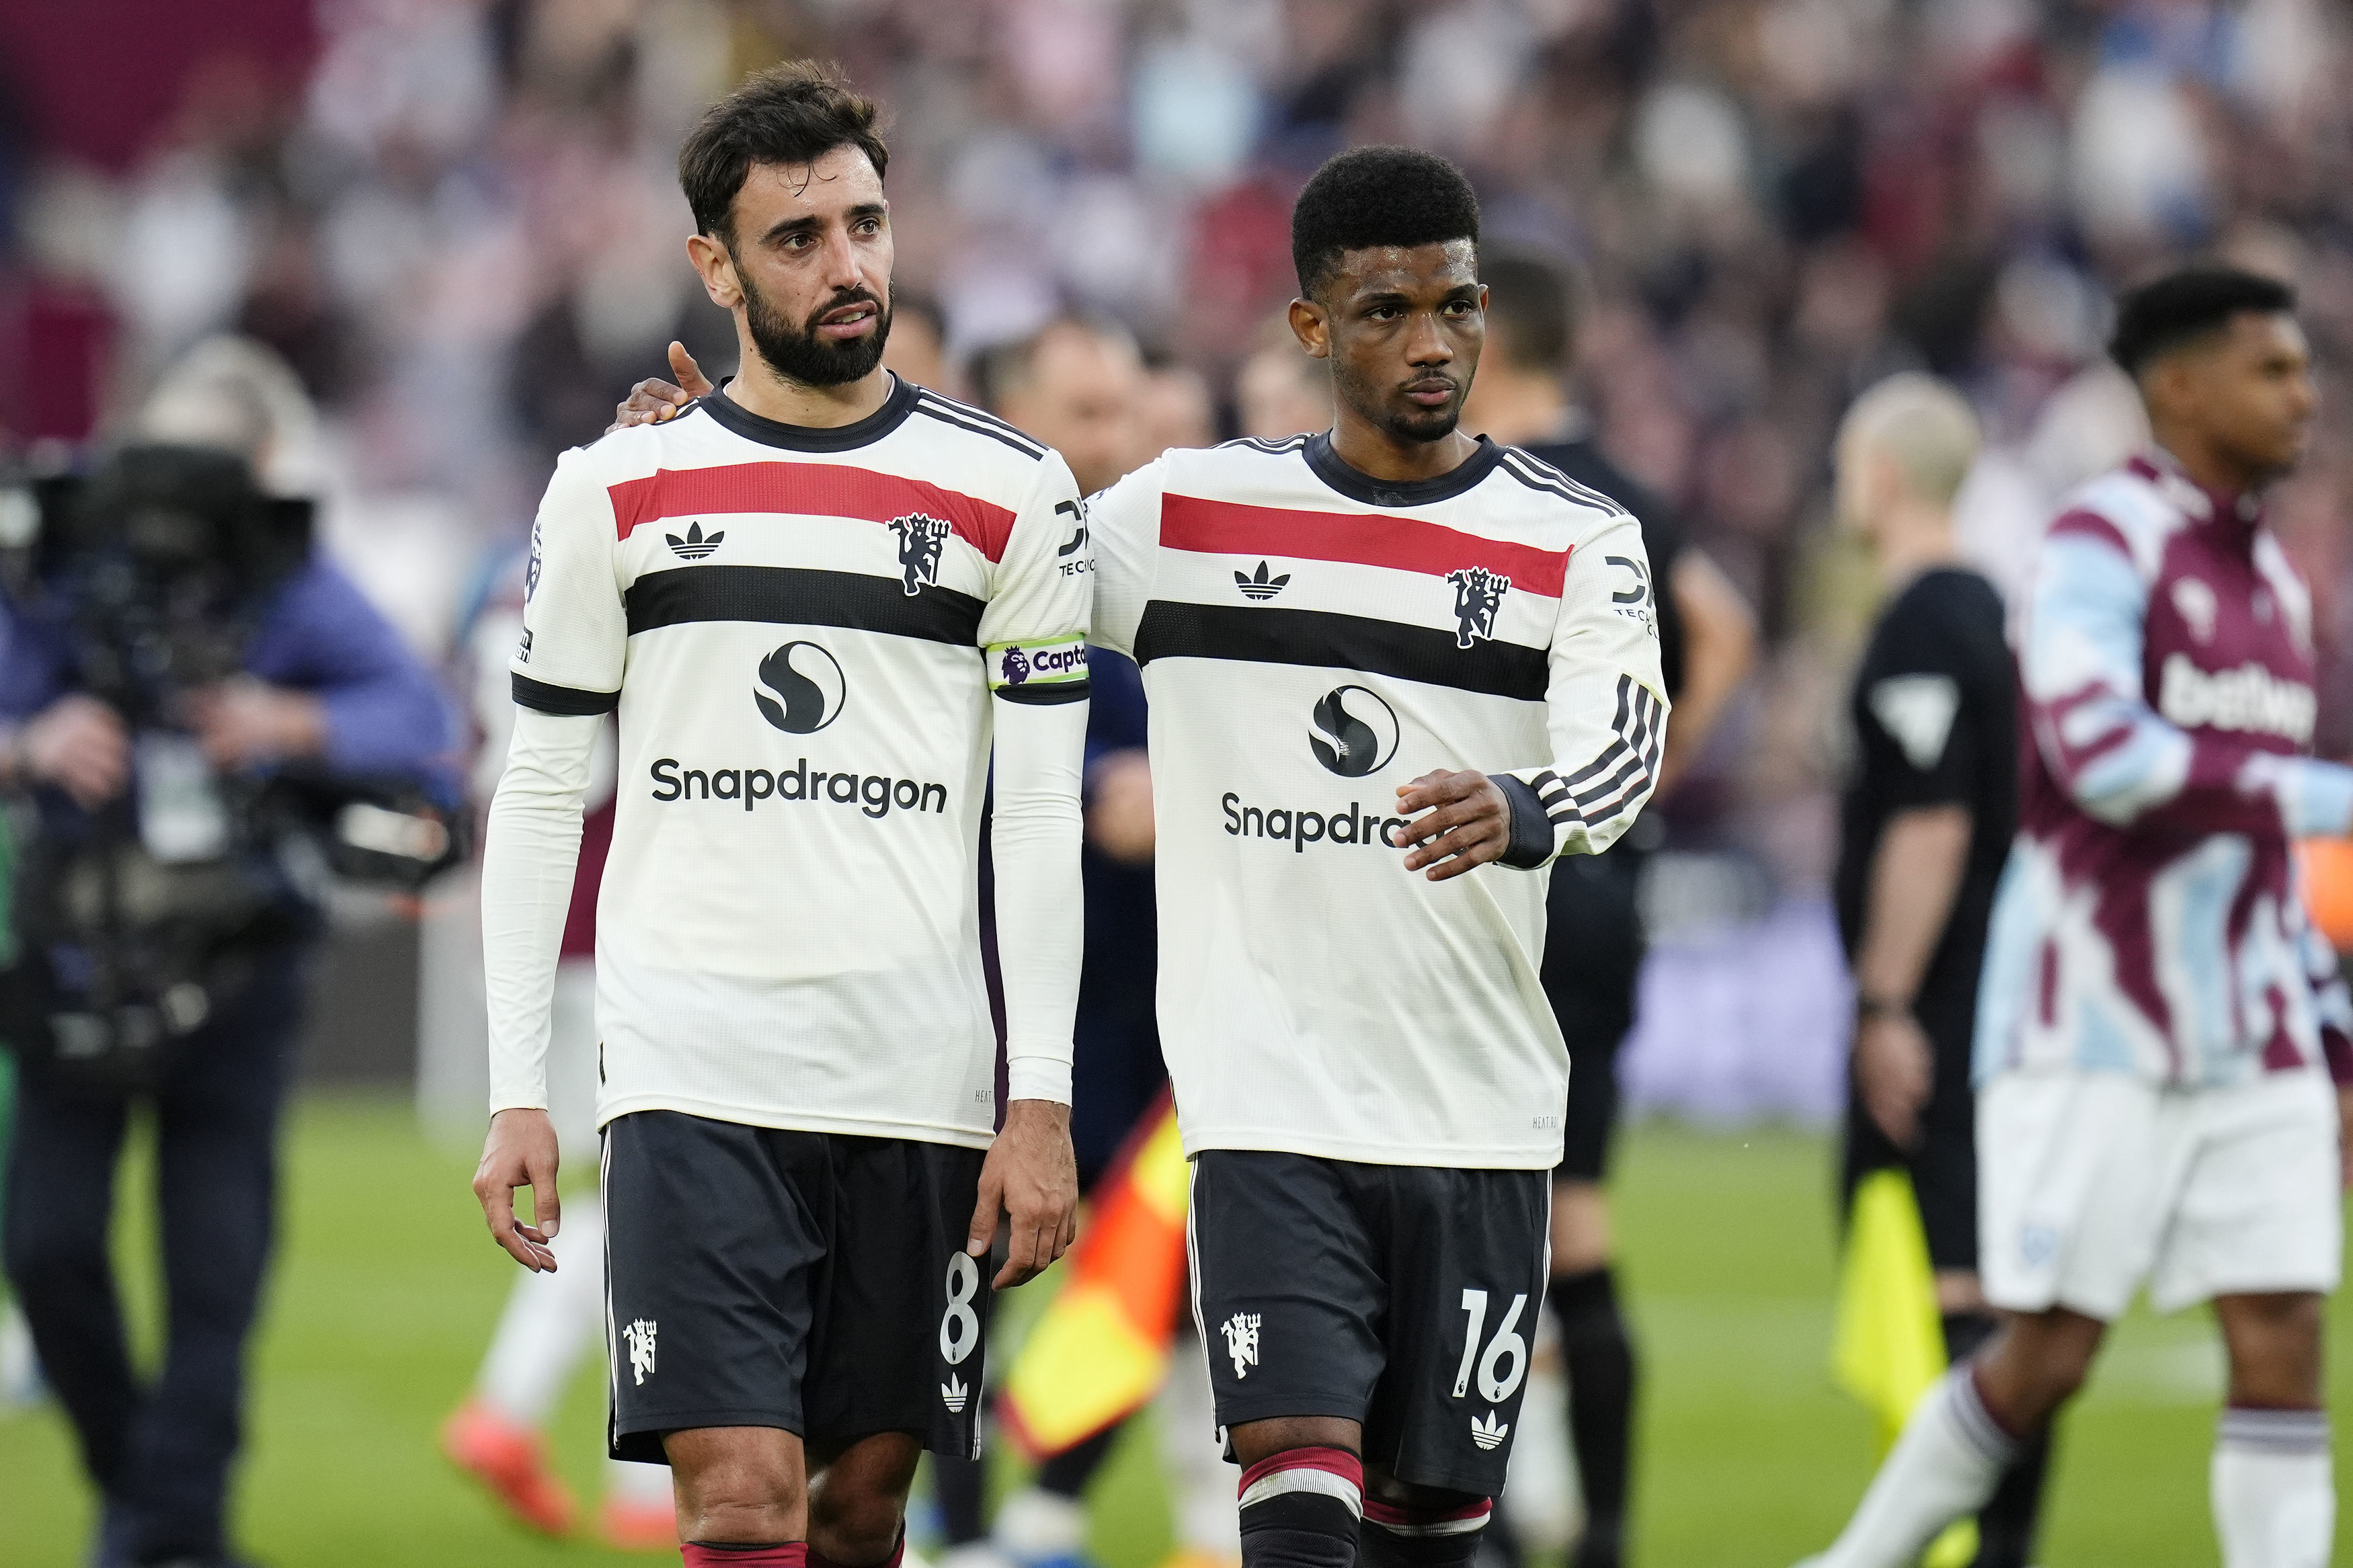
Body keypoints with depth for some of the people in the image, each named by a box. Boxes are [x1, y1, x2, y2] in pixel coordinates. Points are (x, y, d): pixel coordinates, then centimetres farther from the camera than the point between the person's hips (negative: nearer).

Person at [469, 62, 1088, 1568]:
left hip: (918, 1088, 1)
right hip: (692, 1083, -1)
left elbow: (1042, 820, 4)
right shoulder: (616, 492, 5)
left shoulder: (1011, 494, 5)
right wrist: (517, 1096, 1)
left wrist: (1041, 1104, -4)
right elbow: (538, 801, 9)